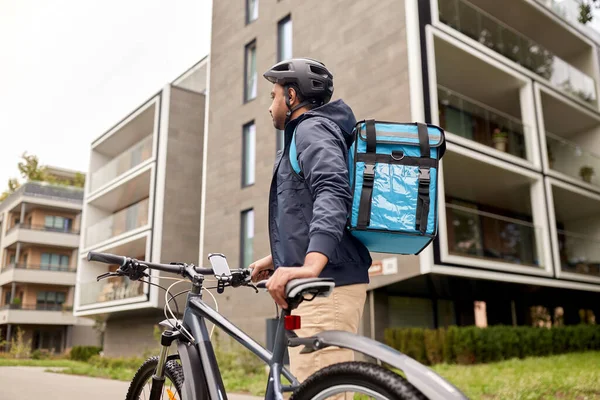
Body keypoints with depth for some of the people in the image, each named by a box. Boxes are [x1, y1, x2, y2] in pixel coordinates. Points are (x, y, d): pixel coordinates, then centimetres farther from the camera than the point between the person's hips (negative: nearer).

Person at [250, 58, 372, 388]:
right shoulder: (309, 132, 27)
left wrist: (310, 266, -39)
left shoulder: (311, 129, -5)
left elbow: (332, 195, -25)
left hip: (325, 287, -11)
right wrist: (276, 258, 32)